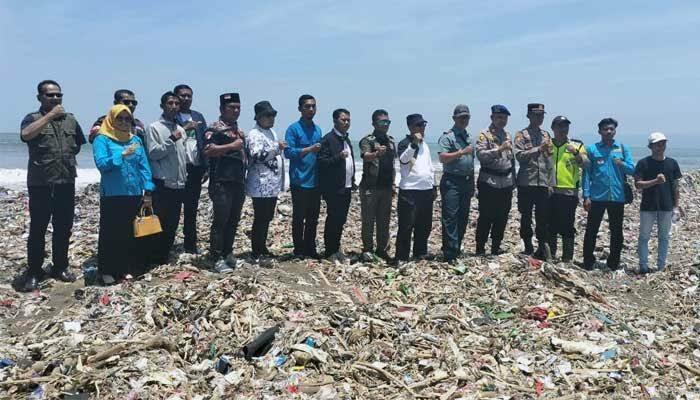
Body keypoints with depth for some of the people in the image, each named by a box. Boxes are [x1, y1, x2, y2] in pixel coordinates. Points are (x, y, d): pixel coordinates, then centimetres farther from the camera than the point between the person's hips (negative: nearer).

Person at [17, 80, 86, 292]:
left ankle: (60, 267, 24)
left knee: (64, 228, 11)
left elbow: (79, 144, 24)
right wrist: (50, 115, -22)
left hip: (66, 182, 4)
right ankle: (33, 272, 12)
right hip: (40, 184, -4)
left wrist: (67, 156, 11)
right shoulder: (33, 118, -1)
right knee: (37, 229, 2)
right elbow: (26, 135, -24)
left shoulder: (70, 119, 11)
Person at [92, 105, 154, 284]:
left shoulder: (136, 140, 10)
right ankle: (108, 270, 11)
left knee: (134, 232, 10)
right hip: (112, 195, -4)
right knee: (111, 233, 1)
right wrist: (122, 154, -24)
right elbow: (101, 164, -15)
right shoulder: (102, 140, -3)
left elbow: (144, 166, 8)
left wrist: (148, 191, 2)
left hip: (135, 194, 4)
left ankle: (132, 266, 22)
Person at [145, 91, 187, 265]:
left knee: (172, 224, 11)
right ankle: (154, 259, 9)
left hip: (179, 184, 6)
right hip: (161, 184, -6)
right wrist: (171, 140, -19)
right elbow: (152, 153, -13)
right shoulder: (154, 127, -4)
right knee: (158, 223, -2)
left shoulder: (181, 129, 13)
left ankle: (164, 257, 22)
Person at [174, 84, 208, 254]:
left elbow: (205, 143, 12)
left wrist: (206, 168, 5)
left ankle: (191, 245, 18)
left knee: (192, 208, 11)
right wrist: (184, 129, -20)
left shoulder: (198, 116, 15)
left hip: (196, 169, 5)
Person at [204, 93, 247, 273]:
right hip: (222, 183, -8)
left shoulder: (239, 131, 19)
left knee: (234, 220, 11)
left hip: (238, 182, 8)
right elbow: (208, 151, -21)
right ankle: (217, 258, 2)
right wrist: (232, 145, -19)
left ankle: (228, 253, 22)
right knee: (220, 221, -4)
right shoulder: (215, 128, -7)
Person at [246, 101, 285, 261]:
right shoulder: (254, 134, -11)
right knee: (260, 219, -3)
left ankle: (263, 248, 25)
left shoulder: (272, 132, 18)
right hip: (261, 186, -9)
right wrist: (276, 147, -26)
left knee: (267, 217, 14)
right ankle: (257, 252, 6)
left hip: (273, 185, 9)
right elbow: (257, 156, -24)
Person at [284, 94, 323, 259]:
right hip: (300, 182, -6)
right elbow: (289, 152, -16)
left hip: (315, 182, 6)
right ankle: (299, 251, 11)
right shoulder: (293, 129, -6)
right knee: (299, 218, 2)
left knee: (313, 218, 12)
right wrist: (310, 149, -24)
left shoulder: (317, 129, 13)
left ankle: (310, 249, 22)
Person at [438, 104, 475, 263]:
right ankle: (450, 253, -9)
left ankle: (457, 248, 21)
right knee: (450, 217, -10)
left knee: (463, 217, 10)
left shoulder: (468, 137, 18)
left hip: (467, 181, 8)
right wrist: (461, 152, -23)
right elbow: (442, 158, -18)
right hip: (452, 181, -8)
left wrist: (472, 184, 20)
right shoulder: (447, 136, -6)